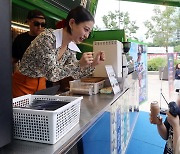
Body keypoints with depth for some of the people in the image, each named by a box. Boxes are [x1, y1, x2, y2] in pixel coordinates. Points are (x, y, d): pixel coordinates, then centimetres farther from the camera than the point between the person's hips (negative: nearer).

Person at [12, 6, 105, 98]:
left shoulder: (71, 47, -6)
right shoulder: (47, 38, -27)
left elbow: (75, 74, 1)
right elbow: (51, 74, -32)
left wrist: (93, 64, -12)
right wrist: (79, 64, -37)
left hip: (41, 85, 6)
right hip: (22, 85, -6)